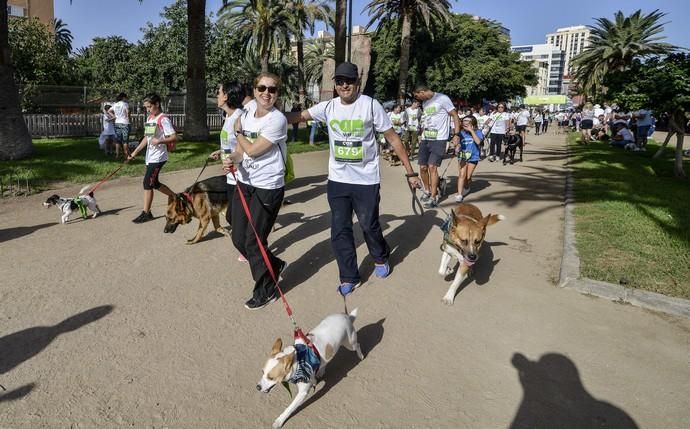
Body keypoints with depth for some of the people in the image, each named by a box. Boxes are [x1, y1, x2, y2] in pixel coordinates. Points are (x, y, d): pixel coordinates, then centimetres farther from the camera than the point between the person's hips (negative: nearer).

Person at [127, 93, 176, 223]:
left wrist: (159, 141, -27)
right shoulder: (149, 118, 14)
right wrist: (135, 152, 14)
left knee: (147, 183, -7)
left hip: (158, 157, -9)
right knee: (154, 183, 14)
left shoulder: (163, 119, -12)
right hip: (150, 156, 9)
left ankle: (146, 213, 2)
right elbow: (146, 138, 18)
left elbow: (174, 137, -16)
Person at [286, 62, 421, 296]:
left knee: (369, 225, 11)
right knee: (340, 230, 6)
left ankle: (380, 258, 42)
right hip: (337, 180, 4)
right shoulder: (328, 107, 1)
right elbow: (299, 116, 9)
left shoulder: (370, 105, -9)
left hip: (366, 180, -3)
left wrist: (410, 171, -5)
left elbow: (393, 138, -6)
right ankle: (349, 277, 22)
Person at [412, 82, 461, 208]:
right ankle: (427, 190, 28)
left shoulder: (442, 99, -9)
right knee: (423, 167, 6)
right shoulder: (424, 103, 13)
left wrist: (456, 134, -15)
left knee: (432, 167, -13)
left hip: (439, 140, -7)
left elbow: (455, 116, -8)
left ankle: (433, 198, -6)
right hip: (425, 139, 7)